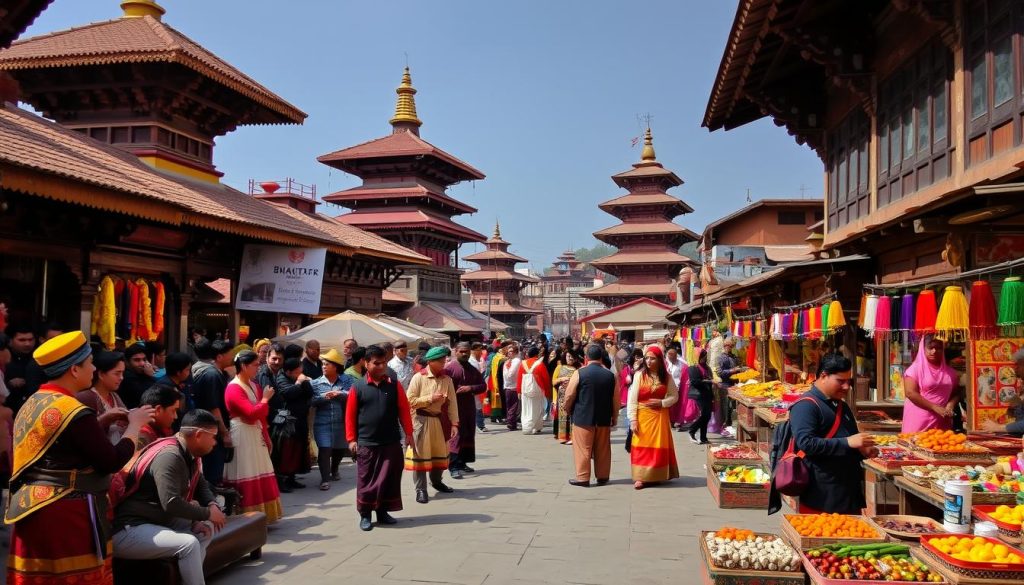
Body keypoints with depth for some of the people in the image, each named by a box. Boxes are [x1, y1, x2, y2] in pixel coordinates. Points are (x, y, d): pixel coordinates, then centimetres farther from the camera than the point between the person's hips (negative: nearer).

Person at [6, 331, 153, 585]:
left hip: (32, 508, 9)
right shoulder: (75, 413, -18)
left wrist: (102, 422, 15)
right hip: (67, 515, -9)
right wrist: (134, 425, -2)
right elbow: (113, 462, -15)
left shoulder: (32, 403, 10)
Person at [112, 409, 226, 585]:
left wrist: (213, 506, 1)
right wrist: (208, 513, -17)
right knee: (188, 544, -26)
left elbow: (201, 485, 22)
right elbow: (171, 504, -30)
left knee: (206, 527, 6)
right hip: (127, 530, -10)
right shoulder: (170, 456, -22)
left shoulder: (190, 454, 7)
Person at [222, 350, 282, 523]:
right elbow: (252, 413, -25)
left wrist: (265, 435, 13)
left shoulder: (253, 384, 11)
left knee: (259, 478, 12)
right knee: (246, 479, -3)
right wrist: (265, 398, -12)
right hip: (243, 436, -9)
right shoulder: (234, 389, -16)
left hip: (256, 434, 9)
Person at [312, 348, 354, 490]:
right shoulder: (316, 383, 2)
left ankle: (334, 471, 44)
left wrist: (339, 394, -22)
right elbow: (311, 401, -5)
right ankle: (325, 479, -1)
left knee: (340, 449, 17)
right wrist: (323, 397, -20)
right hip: (322, 423, -1)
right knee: (324, 449, -10)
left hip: (342, 422, 1)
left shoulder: (347, 380, -1)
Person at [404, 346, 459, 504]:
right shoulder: (419, 378, -10)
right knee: (421, 454, -3)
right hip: (422, 420, -5)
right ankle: (420, 489, 4)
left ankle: (436, 481, 39)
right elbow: (410, 400, -14)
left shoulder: (446, 379, 1)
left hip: (439, 419, 5)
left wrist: (454, 423, -5)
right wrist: (430, 398, -19)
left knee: (440, 452, 17)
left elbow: (452, 403, 1)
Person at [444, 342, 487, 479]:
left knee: (469, 435, 11)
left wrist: (471, 388, -7)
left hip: (470, 407, 7)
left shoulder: (473, 370, 14)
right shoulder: (449, 368, -5)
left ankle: (463, 463, 22)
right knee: (456, 435, -10)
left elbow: (483, 386, 12)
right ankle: (454, 466, -10)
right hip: (455, 407, -7)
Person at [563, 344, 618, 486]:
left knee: (583, 448, 3)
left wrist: (567, 410, 11)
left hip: (583, 417, -3)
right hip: (604, 418, 3)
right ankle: (602, 477, 19)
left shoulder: (579, 373, -9)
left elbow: (569, 395, -7)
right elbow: (616, 399, 4)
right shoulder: (610, 374, 0)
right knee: (602, 449, 12)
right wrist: (614, 417, 16)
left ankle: (582, 477, 4)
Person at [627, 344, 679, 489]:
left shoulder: (666, 376, 1)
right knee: (642, 446, -1)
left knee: (659, 446, 7)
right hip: (643, 416, -2)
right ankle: (641, 477, 3)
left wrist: (662, 402, -12)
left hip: (660, 416, 2)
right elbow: (632, 399, -7)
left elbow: (674, 396, 7)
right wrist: (633, 420, -12)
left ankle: (658, 476, 19)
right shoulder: (639, 375, -6)